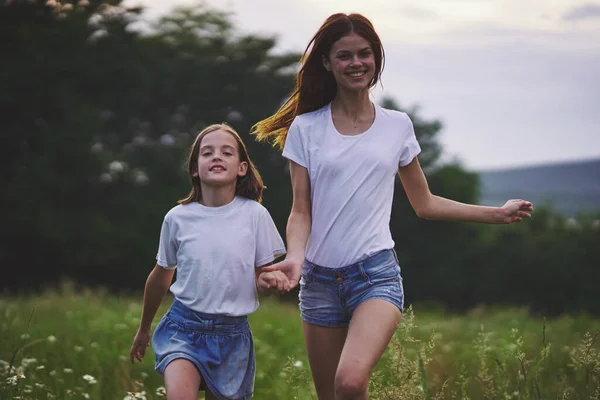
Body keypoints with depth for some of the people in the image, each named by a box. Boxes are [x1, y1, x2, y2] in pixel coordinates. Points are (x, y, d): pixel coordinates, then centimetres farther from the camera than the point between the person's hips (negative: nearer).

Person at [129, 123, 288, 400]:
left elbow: (259, 276, 3)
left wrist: (270, 280, -21)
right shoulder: (177, 218, -2)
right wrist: (144, 329, 23)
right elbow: (161, 276, 12)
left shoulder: (254, 215, -4)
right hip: (185, 326, -1)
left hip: (232, 334, 1)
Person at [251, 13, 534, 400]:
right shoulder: (306, 128, 3)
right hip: (320, 278, 1)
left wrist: (497, 213, 14)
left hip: (376, 274, -1)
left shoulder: (397, 126, 6)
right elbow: (301, 211, 0)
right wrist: (295, 257, -19)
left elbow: (424, 203, 16)